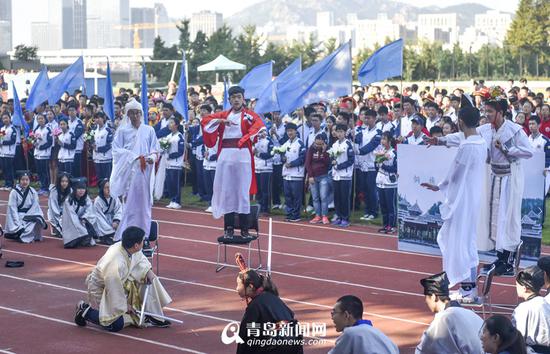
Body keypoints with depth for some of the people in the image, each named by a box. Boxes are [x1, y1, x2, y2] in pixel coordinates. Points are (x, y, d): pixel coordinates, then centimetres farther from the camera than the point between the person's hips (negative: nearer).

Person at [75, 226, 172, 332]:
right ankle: (85, 310, 2)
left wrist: (148, 271, -7)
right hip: (101, 290, -9)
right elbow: (114, 289, -27)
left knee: (147, 277, 1)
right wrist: (124, 305, -12)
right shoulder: (116, 264, -40)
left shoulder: (126, 247, -16)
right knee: (117, 325, -18)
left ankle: (151, 316, 11)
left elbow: (139, 258, 9)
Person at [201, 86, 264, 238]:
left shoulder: (249, 115, 3)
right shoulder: (223, 115, 13)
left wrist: (261, 132, -37)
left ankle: (244, 228, 6)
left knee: (243, 190, 0)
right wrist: (220, 121, -8)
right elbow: (205, 120, 7)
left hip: (242, 155, -3)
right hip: (225, 155, 3)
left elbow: (258, 123, -15)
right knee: (226, 190, 5)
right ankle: (228, 227, 11)